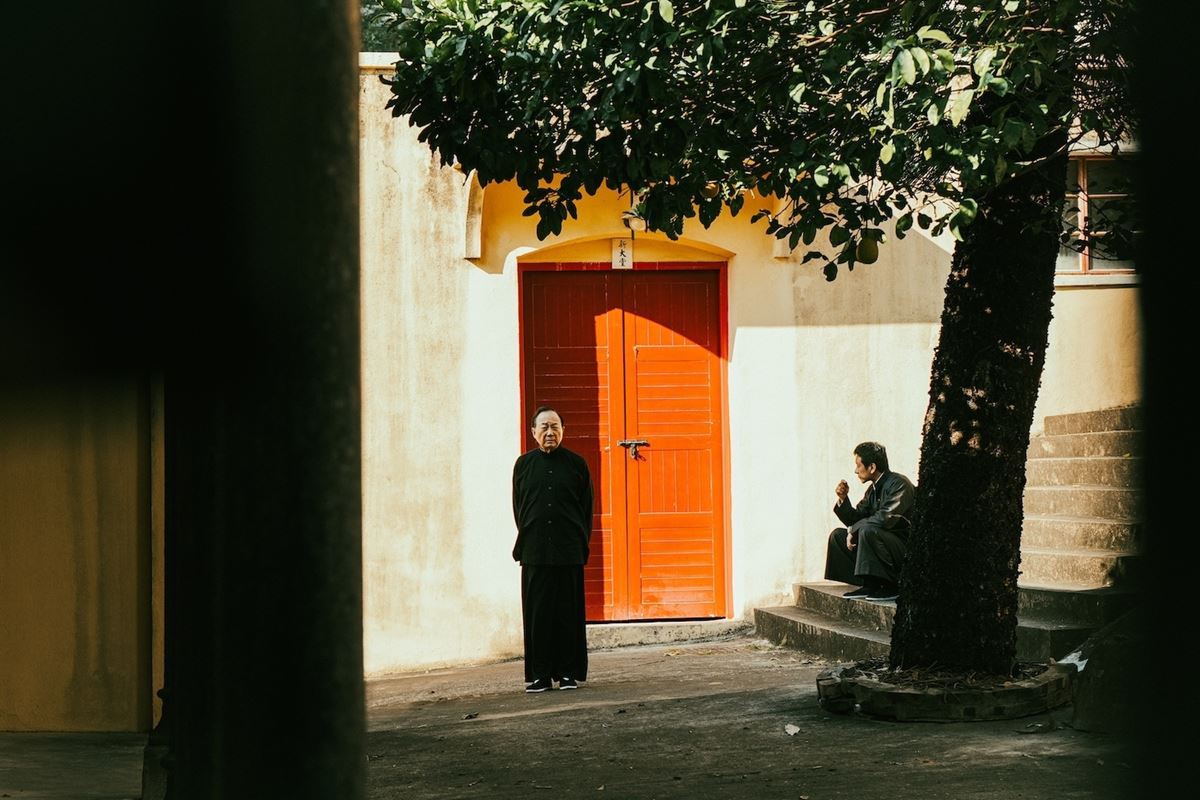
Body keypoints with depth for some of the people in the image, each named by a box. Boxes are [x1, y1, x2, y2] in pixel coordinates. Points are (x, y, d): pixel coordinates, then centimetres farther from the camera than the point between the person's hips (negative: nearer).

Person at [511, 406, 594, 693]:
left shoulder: (576, 463, 5)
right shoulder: (524, 464, 8)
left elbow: (587, 508, 7)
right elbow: (518, 507, 12)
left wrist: (581, 543, 1)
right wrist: (527, 540, 6)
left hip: (569, 552, -1)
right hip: (534, 552, 1)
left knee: (568, 613, 2)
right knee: (537, 614, 0)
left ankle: (569, 672, 8)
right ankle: (539, 675, 5)